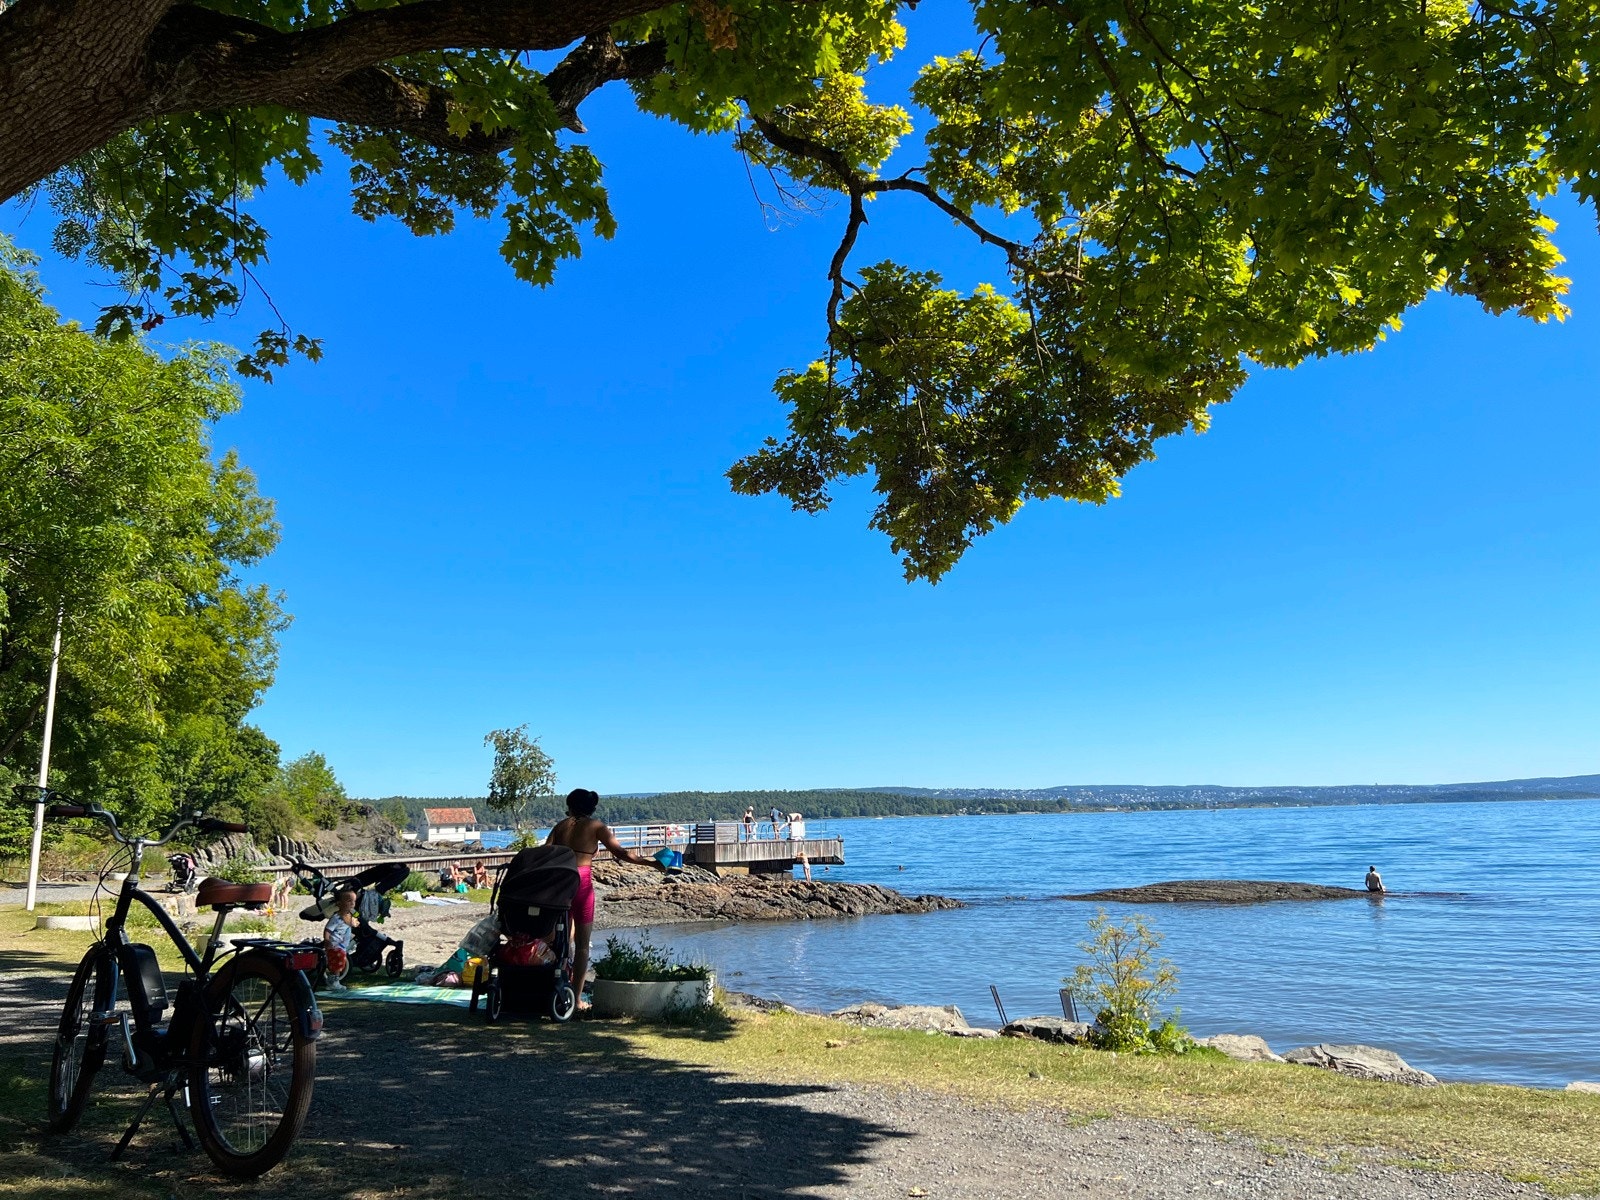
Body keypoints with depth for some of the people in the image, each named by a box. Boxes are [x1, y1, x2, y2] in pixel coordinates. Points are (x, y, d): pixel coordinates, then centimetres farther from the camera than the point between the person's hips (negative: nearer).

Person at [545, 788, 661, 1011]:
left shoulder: (562, 824, 11)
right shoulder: (596, 826, 2)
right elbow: (621, 853, -6)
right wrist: (652, 862, -2)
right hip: (581, 882, -3)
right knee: (582, 944, 5)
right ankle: (577, 998, 5)